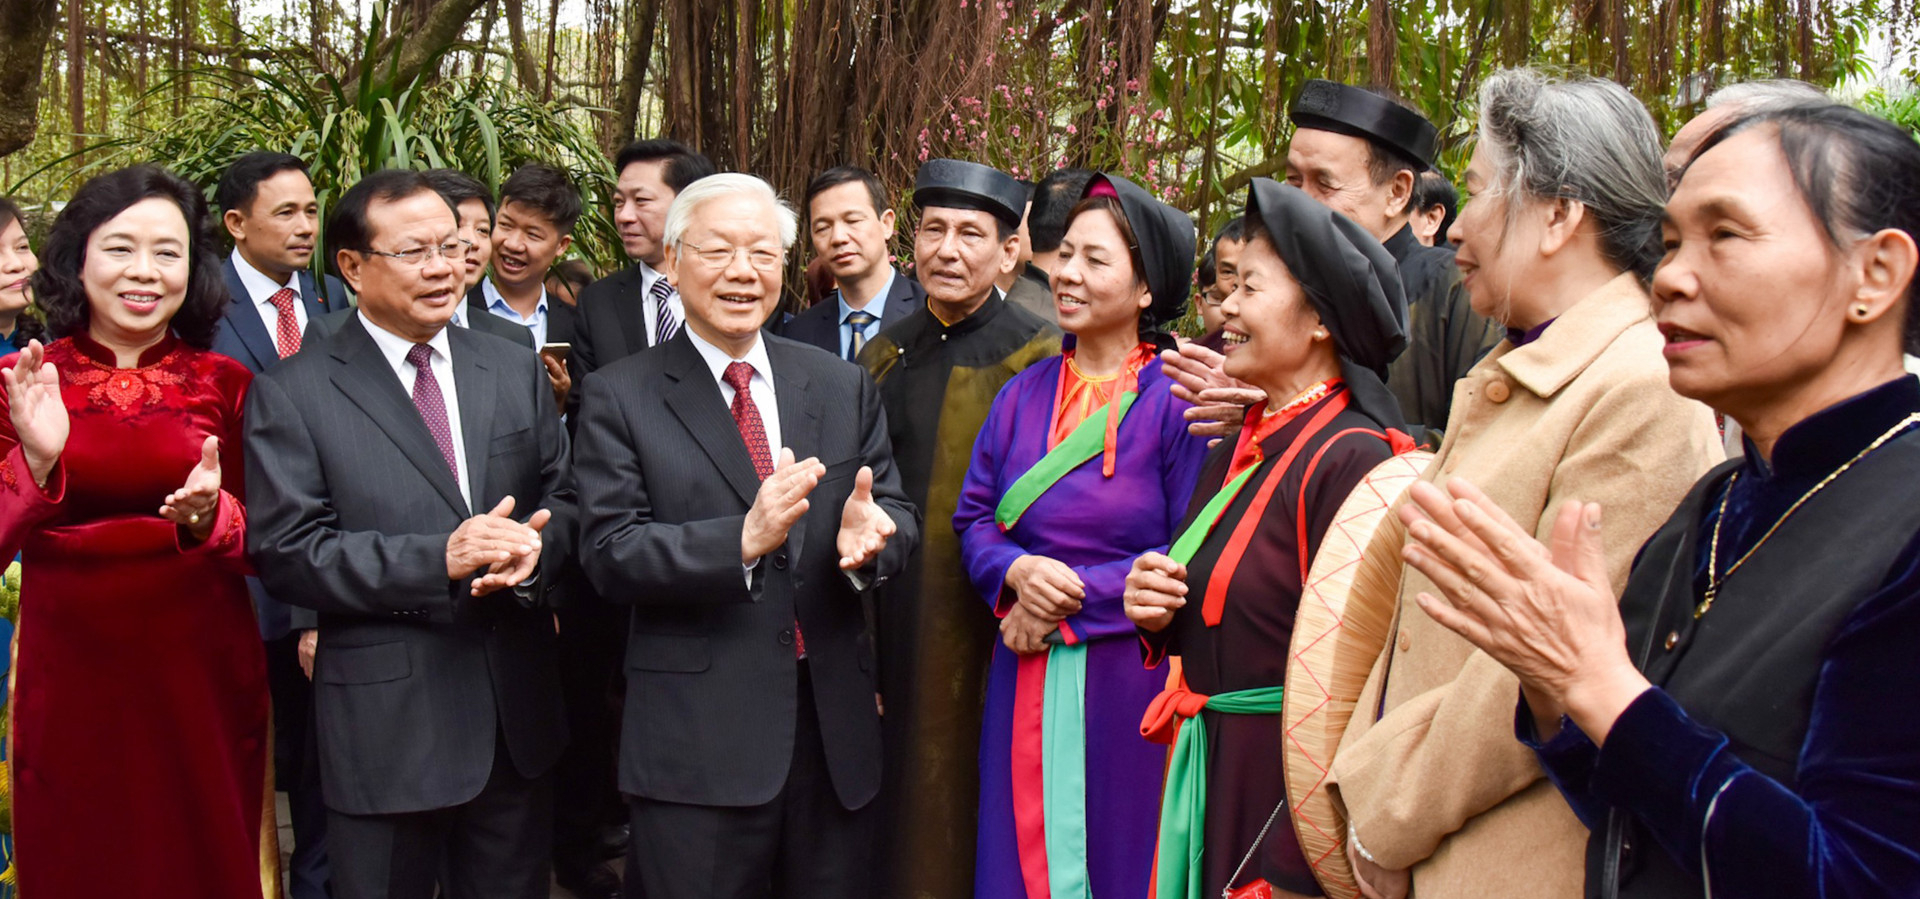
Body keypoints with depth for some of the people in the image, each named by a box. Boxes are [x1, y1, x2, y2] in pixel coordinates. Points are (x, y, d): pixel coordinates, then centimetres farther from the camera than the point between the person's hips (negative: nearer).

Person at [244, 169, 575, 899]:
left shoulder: (515, 372, 9)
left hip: (517, 712, 4)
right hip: (384, 723, -4)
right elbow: (284, 551, -12)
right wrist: (436, 560, -22)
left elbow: (562, 499, 9)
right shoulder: (291, 394, -5)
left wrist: (534, 547, -15)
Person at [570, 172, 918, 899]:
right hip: (695, 738, -3)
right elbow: (609, 554, -10)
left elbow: (897, 513, 6)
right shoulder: (620, 397, -2)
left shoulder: (842, 387, 8)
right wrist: (743, 539, -25)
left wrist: (870, 535, -18)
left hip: (834, 725, 4)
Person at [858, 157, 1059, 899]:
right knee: (899, 817, 14)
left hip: (981, 639, -5)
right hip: (892, 636, 5)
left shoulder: (1040, 360, -8)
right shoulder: (883, 356, 10)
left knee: (966, 824, 6)